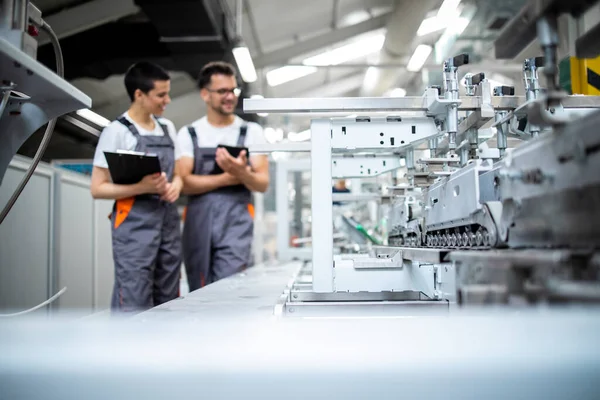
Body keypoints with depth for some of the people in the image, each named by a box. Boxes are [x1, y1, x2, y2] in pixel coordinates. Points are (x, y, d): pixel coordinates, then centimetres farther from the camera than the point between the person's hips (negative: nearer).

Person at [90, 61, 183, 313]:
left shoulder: (167, 128, 12)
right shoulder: (117, 131, -6)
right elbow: (98, 188, -8)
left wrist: (176, 186, -5)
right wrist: (142, 187, -22)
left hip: (169, 221, 6)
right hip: (135, 225, -6)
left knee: (168, 304, 11)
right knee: (134, 305, -7)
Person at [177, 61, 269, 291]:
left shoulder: (252, 132, 7)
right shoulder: (188, 134, 8)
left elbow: (262, 184, 1)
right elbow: (185, 182, -3)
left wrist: (242, 173, -21)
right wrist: (229, 177, -13)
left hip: (236, 221, -1)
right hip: (198, 221, 2)